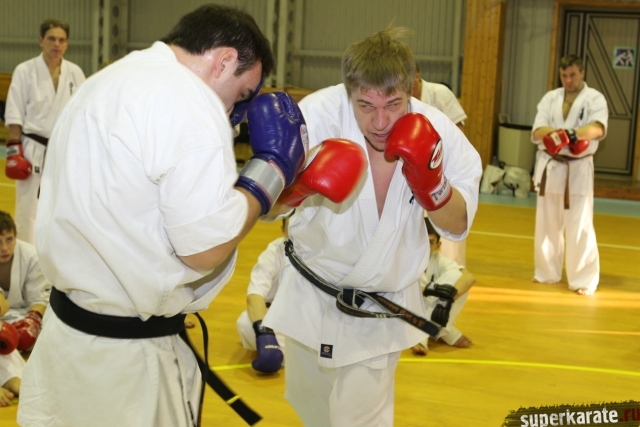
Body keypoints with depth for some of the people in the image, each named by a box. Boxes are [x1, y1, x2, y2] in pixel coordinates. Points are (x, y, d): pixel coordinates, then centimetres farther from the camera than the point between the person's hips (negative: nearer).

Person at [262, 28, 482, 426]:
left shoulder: (436, 132, -18)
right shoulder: (321, 114, -24)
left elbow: (458, 224, -8)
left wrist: (430, 181, -29)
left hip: (382, 309, -1)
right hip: (311, 295, 1)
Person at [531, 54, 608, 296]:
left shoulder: (595, 99, -3)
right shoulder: (550, 98, 7)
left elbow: (598, 128, -21)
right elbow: (537, 132, -3)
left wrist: (571, 133, -38)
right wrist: (555, 133, -25)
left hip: (578, 170, -4)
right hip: (550, 167, 4)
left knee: (580, 227, -6)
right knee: (547, 224, 11)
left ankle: (584, 280, 1)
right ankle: (547, 273, 25)